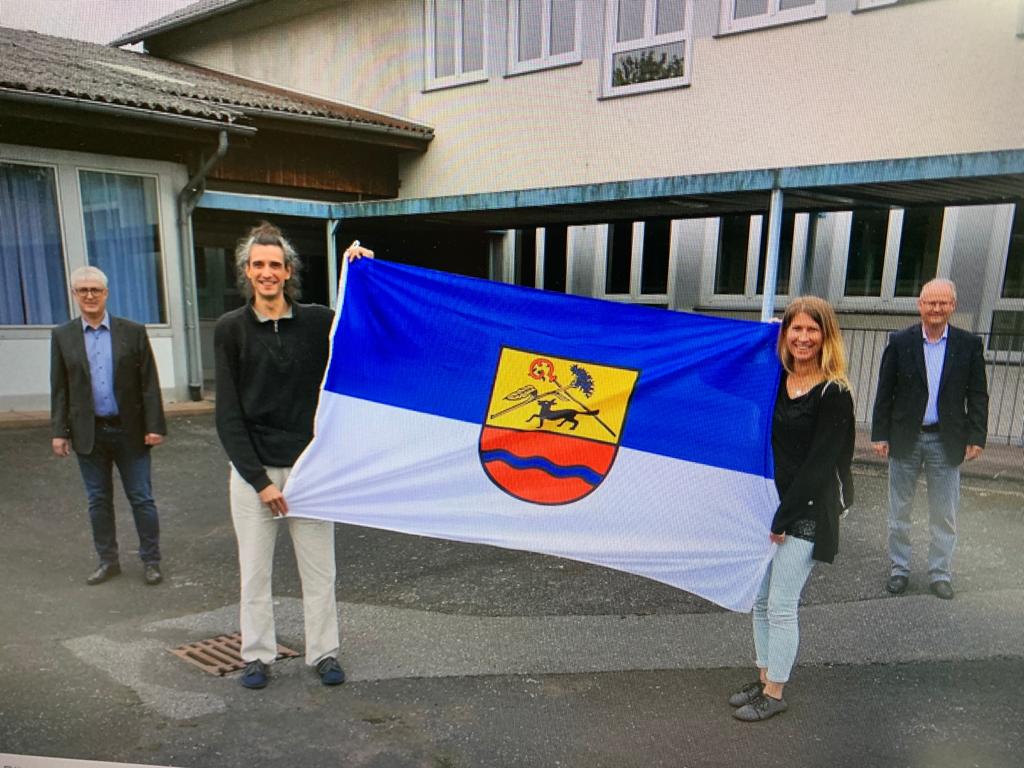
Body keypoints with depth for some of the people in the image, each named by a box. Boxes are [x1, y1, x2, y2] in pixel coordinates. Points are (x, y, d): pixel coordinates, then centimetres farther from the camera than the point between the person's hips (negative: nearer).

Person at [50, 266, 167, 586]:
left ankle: (151, 561, 17)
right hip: (88, 433, 2)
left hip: (129, 430, -2)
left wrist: (154, 425, -7)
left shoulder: (133, 332, -2)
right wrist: (59, 431, 1)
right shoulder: (62, 336, 4)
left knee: (141, 499, 4)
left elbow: (149, 383, -3)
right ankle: (108, 560, 27)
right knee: (98, 500, 12)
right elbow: (59, 388, 6)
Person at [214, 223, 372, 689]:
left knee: (319, 569, 9)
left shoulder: (317, 322, 1)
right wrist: (259, 479, -8)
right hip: (252, 469, 0)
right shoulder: (231, 329, -1)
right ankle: (257, 655, 29)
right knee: (254, 571, 11)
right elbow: (228, 414, -3)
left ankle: (324, 653, 26)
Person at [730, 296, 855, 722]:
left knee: (781, 607, 2)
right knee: (760, 601, 15)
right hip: (765, 504, 7)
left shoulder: (834, 394, -12)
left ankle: (774, 693, 19)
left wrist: (783, 518, -14)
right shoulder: (775, 381, 6)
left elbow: (820, 463, -15)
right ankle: (763, 679, 32)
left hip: (804, 513, -6)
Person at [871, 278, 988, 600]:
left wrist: (976, 437, -4)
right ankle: (899, 569, 25)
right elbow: (885, 392, -1)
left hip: (947, 441, 0)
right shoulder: (900, 342, -2)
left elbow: (978, 395, 2)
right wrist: (880, 434, -4)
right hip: (904, 439, 0)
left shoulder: (969, 345, 0)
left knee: (944, 514, 9)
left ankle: (940, 573, 23)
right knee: (899, 510, 11)